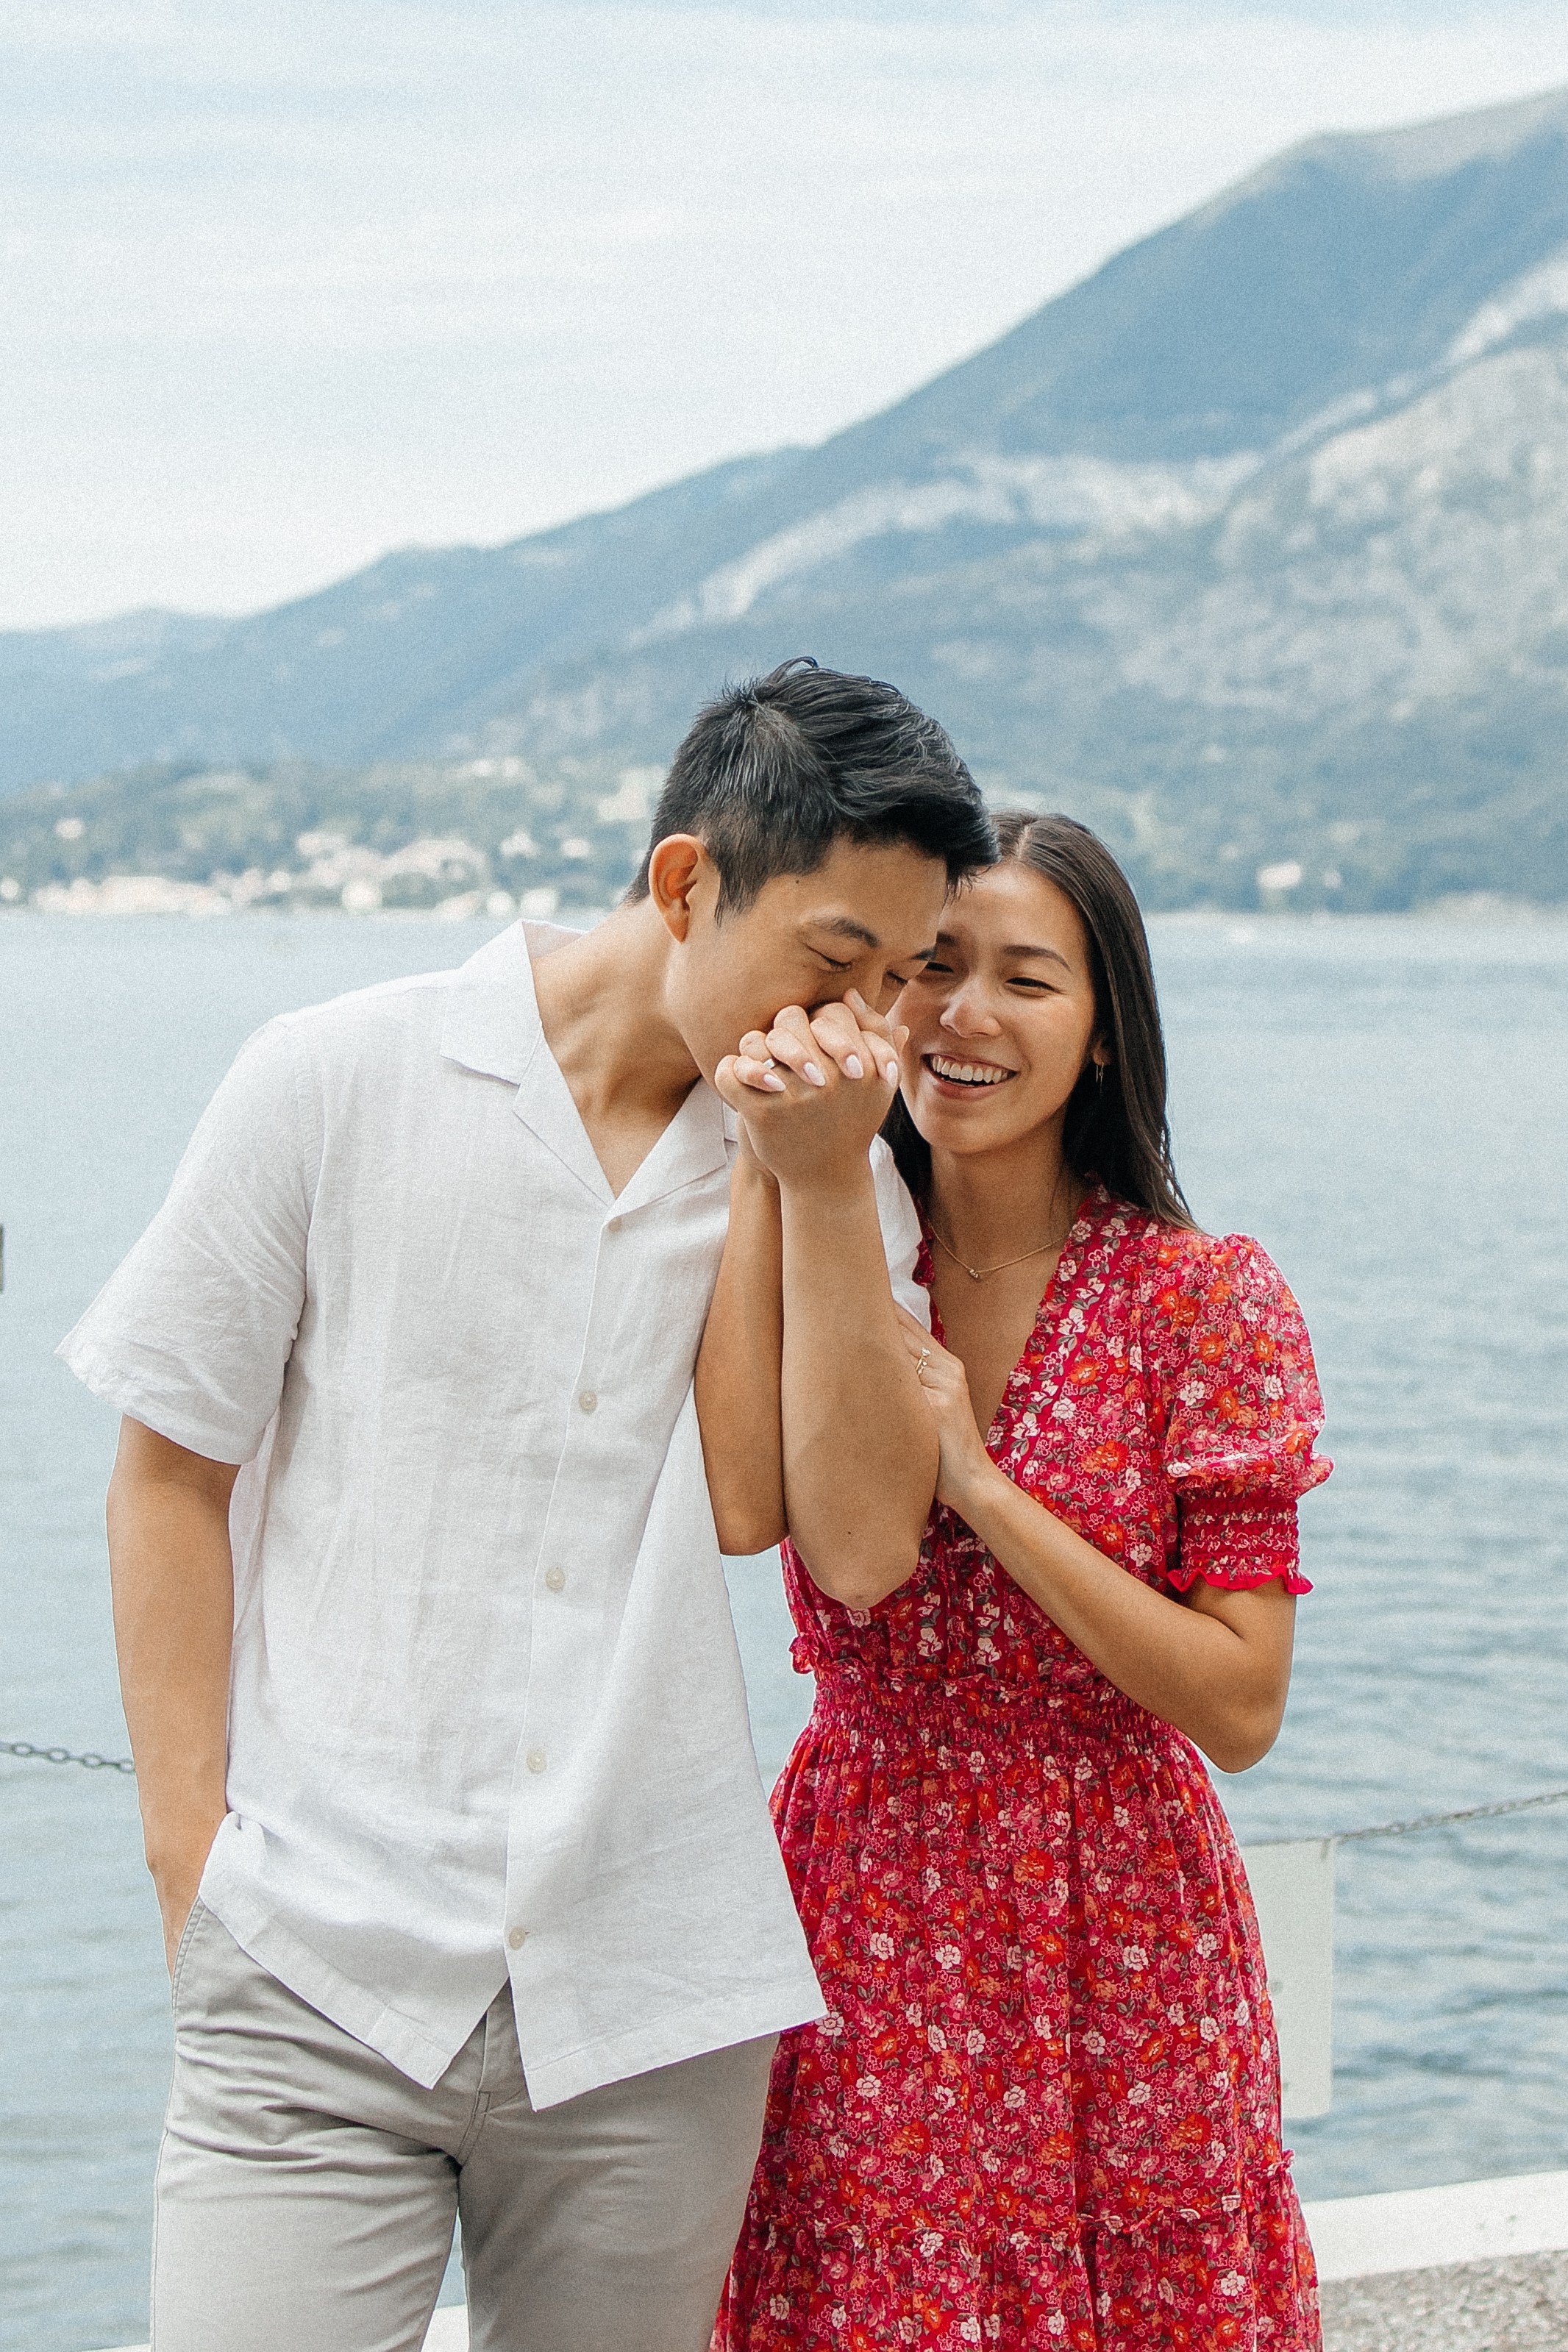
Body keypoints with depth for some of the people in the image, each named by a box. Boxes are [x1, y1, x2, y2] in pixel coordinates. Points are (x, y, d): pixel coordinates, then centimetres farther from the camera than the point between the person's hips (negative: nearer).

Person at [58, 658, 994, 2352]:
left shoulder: (828, 1175, 7)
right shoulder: (340, 1085, -1)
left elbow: (866, 1541, -5)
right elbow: (170, 1476, 4)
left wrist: (829, 1179, -10)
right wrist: (195, 1865, -1)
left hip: (651, 2011, 3)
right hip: (318, 1989, -3)